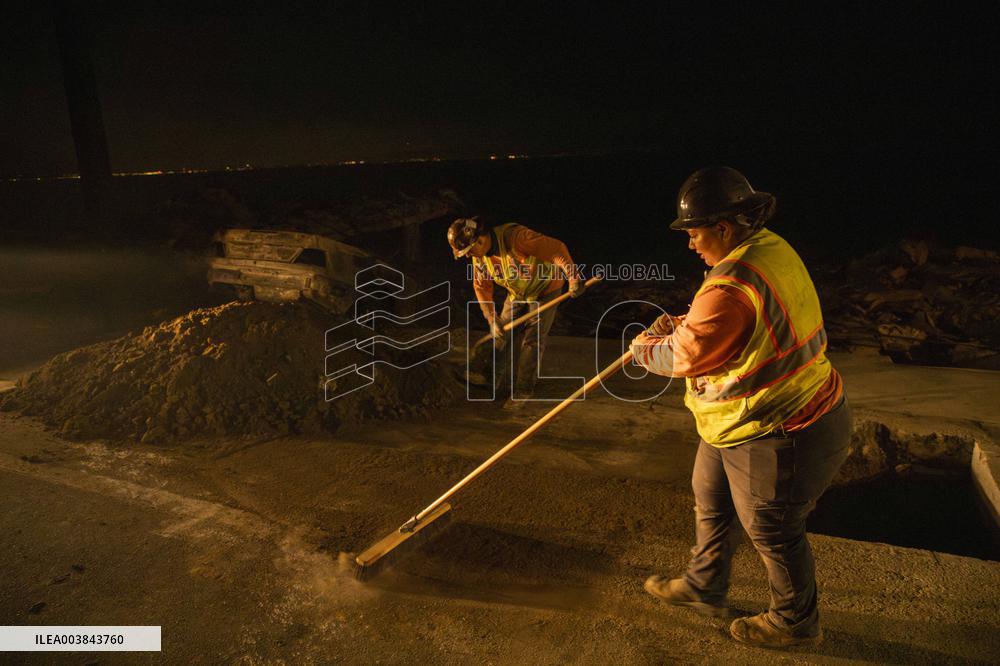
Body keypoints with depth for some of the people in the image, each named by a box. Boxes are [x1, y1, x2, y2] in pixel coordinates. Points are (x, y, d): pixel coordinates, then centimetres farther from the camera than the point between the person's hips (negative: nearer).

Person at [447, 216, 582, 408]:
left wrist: (573, 277, -43)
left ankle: (522, 391, 3)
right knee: (501, 335, 7)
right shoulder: (479, 257, -13)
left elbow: (557, 248, -36)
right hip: (516, 293, 6)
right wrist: (492, 319, -11)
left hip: (544, 289, -6)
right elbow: (482, 287, -3)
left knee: (532, 340, -7)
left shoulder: (516, 237, -37)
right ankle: (494, 381, 23)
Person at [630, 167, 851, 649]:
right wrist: (681, 323, 6)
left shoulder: (732, 287, -32)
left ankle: (795, 622, 39)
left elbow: (685, 354, -22)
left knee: (772, 530, 13)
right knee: (711, 501, 24)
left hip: (778, 436, -10)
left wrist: (644, 350, -3)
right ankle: (704, 588, 45)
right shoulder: (771, 248, 0)